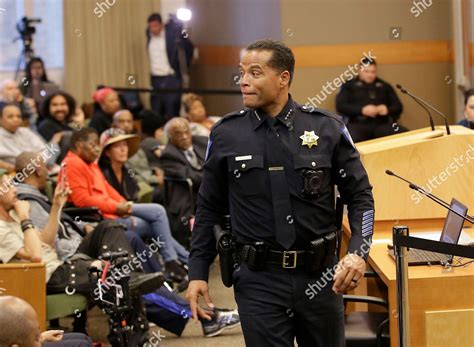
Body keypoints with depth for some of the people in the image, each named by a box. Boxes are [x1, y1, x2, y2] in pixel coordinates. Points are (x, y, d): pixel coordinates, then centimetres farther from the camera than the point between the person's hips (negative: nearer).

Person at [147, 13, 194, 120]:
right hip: (155, 80, 5)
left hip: (171, 79, -5)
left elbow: (189, 47, -2)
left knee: (172, 114, -3)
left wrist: (184, 66, 3)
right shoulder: (149, 33, 6)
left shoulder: (172, 32, -9)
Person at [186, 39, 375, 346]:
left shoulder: (327, 128, -1)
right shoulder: (226, 134, 1)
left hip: (320, 275, 1)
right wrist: (198, 273, 5)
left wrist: (358, 253, -12)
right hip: (258, 279, -1)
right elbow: (209, 209, 9)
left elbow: (360, 196, 3)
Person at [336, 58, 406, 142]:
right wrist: (362, 110, -12)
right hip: (358, 124, -3)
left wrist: (387, 109, -5)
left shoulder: (384, 86, 23)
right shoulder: (349, 86, 14)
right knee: (351, 138, -41)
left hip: (382, 125, 3)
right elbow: (340, 105, 2)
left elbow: (398, 106, 20)